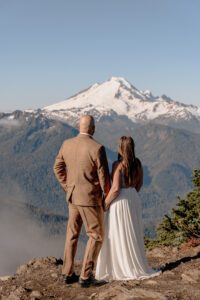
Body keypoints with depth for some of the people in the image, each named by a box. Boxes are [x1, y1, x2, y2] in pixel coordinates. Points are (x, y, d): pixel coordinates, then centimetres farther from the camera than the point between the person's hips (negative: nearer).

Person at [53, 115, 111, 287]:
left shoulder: (67, 144, -1)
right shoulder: (97, 148, -20)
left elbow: (58, 167, 9)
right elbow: (104, 176, -16)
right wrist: (107, 196, 0)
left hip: (73, 196, 6)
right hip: (90, 197, -6)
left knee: (72, 234, 16)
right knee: (96, 236, 5)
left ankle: (68, 273, 20)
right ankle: (86, 276, 3)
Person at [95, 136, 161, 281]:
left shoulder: (118, 164, -18)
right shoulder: (137, 163, 3)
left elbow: (115, 188, -21)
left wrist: (105, 204, -10)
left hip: (120, 201, -7)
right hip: (134, 200, 7)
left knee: (117, 236, 3)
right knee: (132, 234, 16)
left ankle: (120, 270, 8)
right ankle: (136, 267, 24)